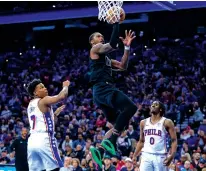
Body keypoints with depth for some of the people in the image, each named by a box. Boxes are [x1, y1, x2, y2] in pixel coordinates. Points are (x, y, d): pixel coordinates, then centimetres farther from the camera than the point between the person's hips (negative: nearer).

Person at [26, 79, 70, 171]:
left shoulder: (30, 105, 21)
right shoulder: (44, 101, -5)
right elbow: (62, 97, -19)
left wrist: (55, 114, 28)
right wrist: (65, 86, 1)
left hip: (32, 140, 8)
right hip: (44, 140, -8)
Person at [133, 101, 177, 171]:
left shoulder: (167, 122, -1)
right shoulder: (143, 122, 12)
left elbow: (174, 140, -4)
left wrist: (172, 155, -18)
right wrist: (134, 156, 10)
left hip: (160, 156, -3)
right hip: (146, 156, 3)